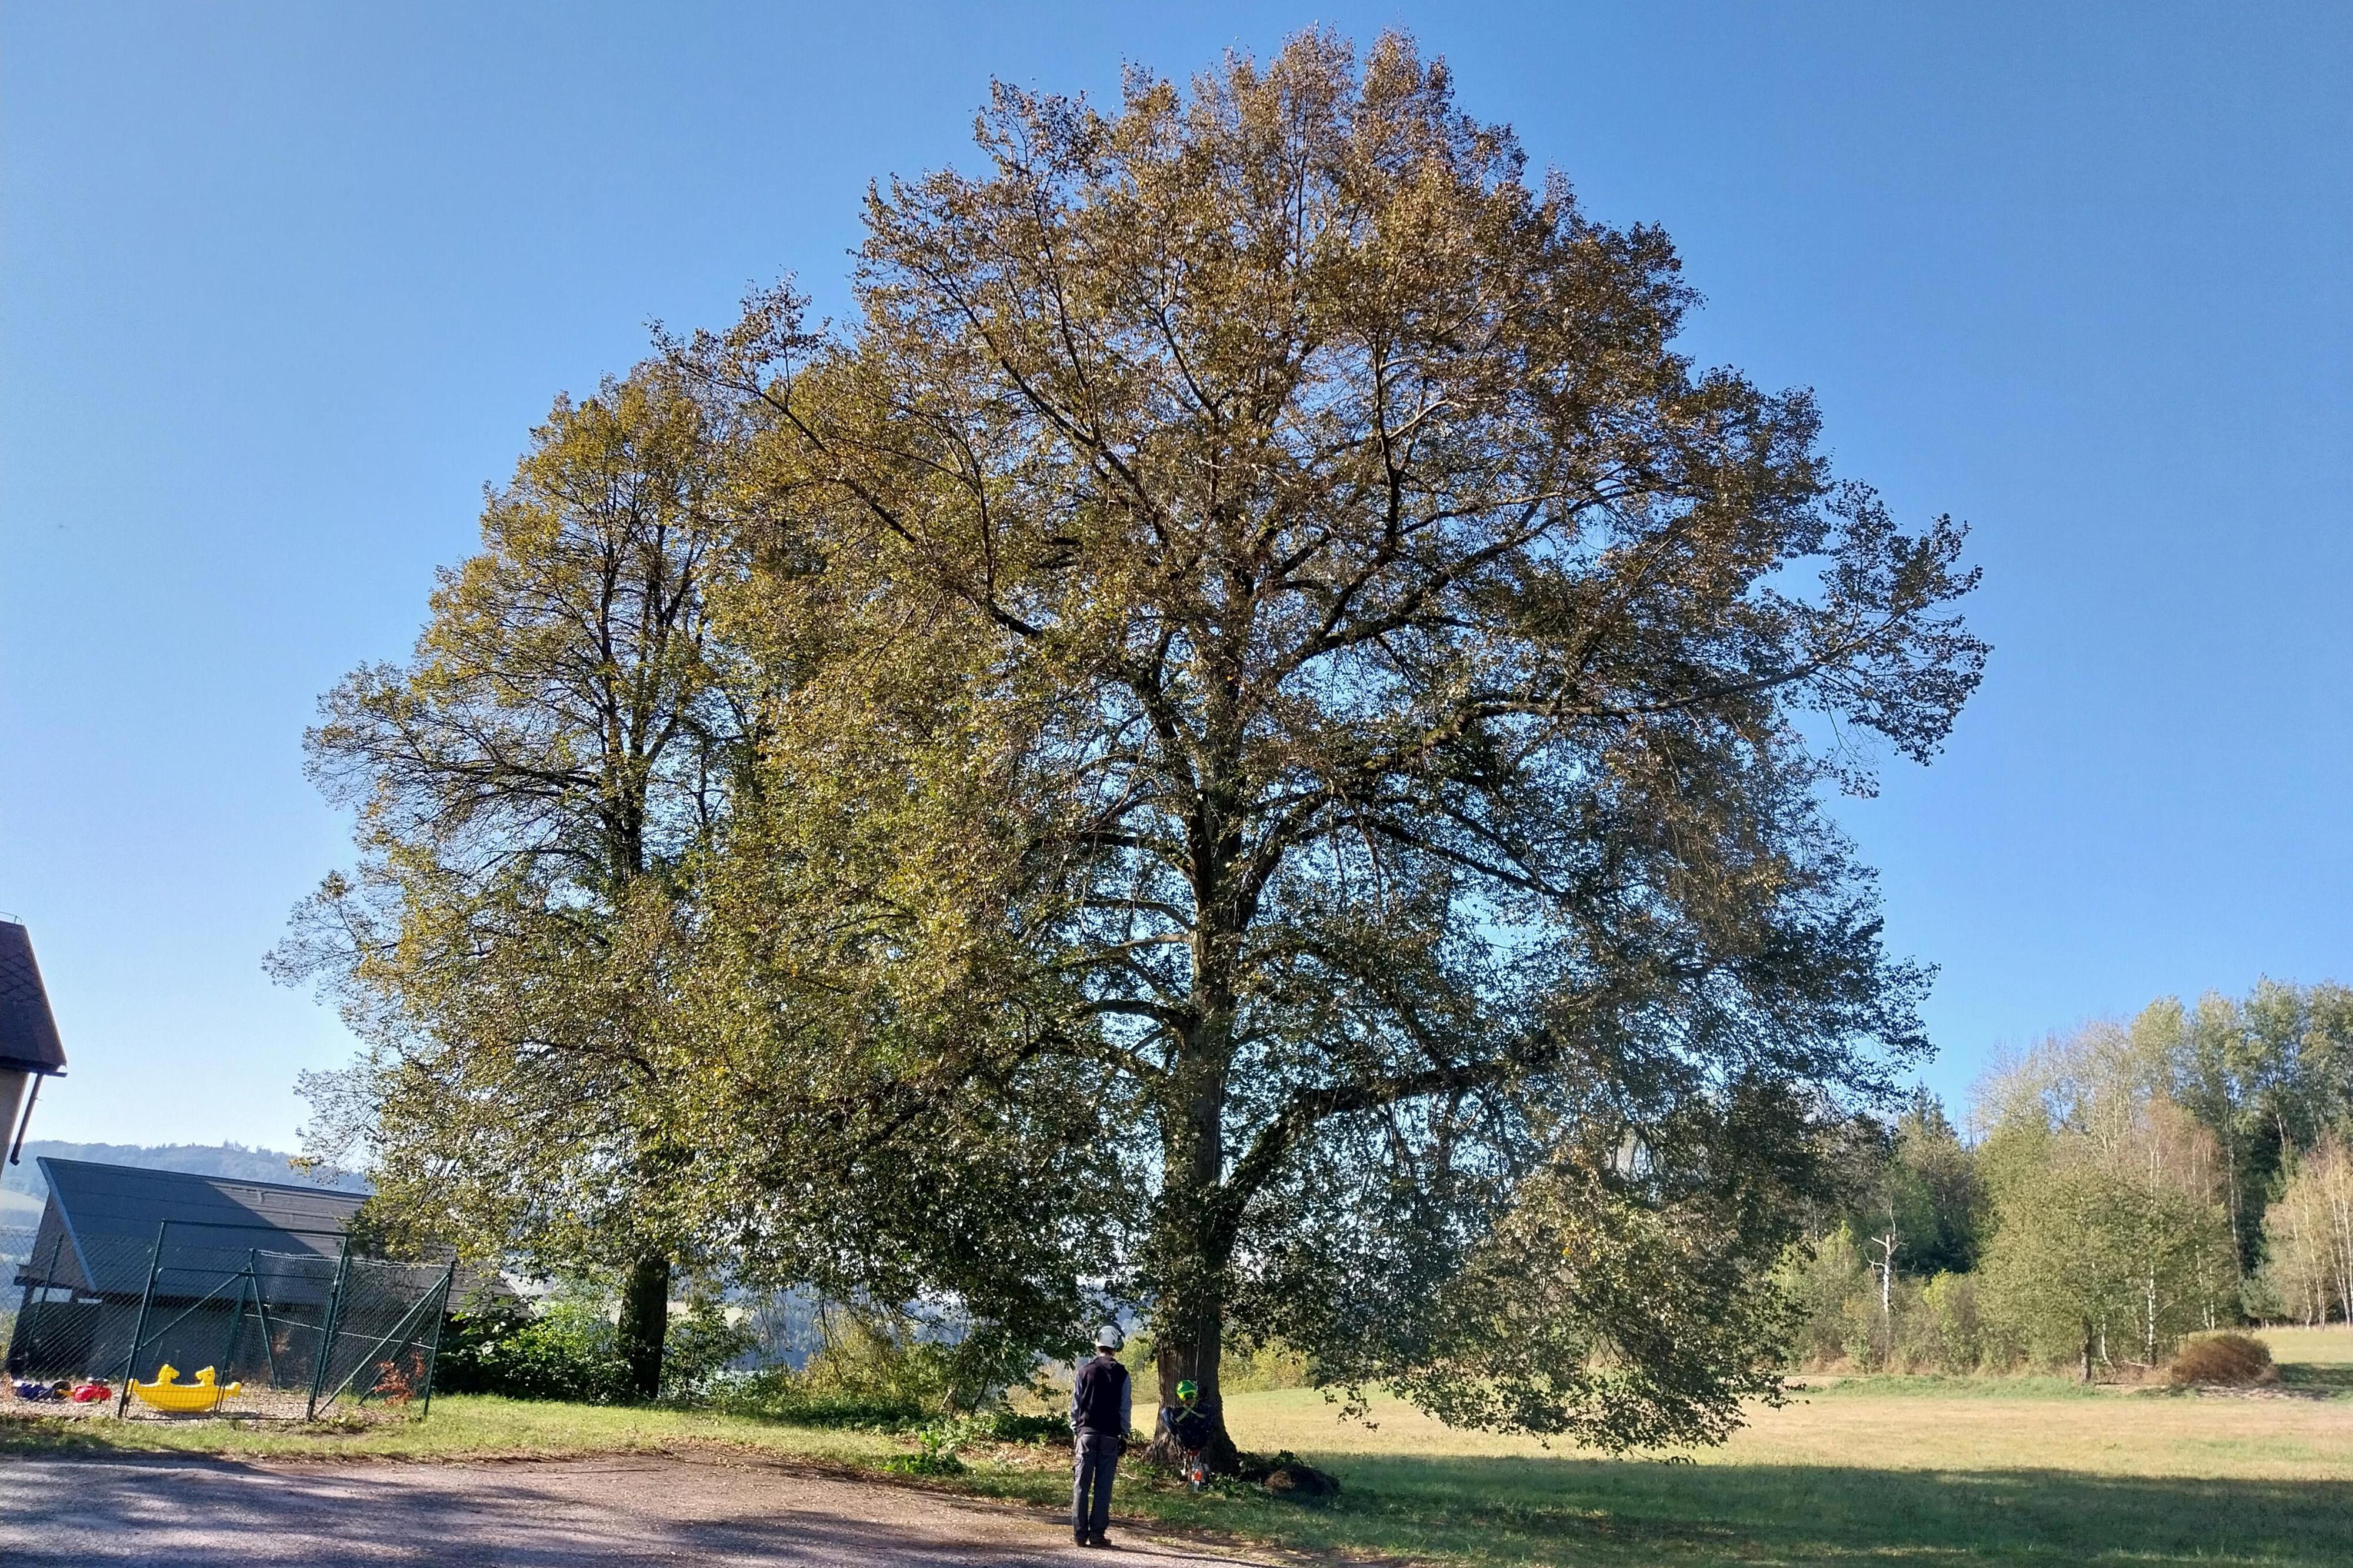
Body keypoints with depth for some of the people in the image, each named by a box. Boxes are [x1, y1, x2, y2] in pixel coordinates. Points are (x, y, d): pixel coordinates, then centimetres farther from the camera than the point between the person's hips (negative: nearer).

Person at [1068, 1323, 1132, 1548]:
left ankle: (1080, 1533, 4)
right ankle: (1097, 1533, 1)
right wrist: (1124, 1435, 12)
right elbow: (1126, 1408, 2)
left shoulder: (1085, 1371, 0)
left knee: (1082, 1484, 5)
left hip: (1087, 1431, 0)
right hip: (1111, 1435, 0)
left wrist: (1075, 1430, 14)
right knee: (1103, 1486, 2)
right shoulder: (1122, 1375, -1)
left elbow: (1075, 1404, 3)